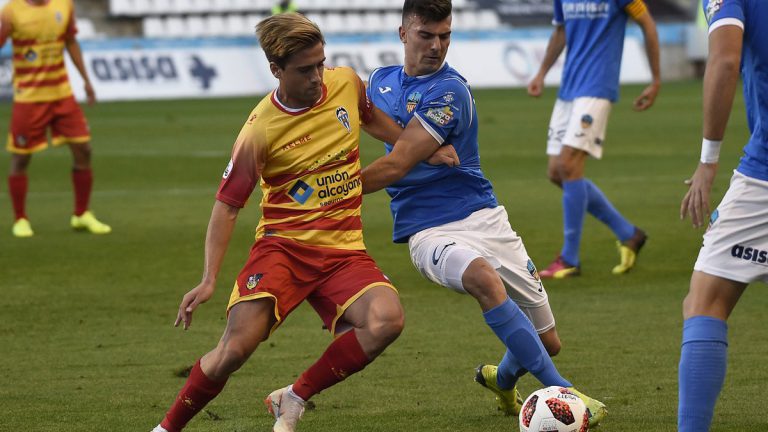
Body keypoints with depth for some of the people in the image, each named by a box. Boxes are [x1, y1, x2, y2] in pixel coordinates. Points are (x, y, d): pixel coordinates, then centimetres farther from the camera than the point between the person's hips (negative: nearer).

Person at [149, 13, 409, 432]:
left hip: (343, 249, 4)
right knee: (236, 346, -21)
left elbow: (372, 119, 26)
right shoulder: (260, 130, -12)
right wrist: (209, 279, -14)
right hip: (283, 244, -4)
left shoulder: (347, 83, 1)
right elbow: (227, 205, -6)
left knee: (386, 319, -26)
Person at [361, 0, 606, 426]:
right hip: (428, 230, 1)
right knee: (484, 279, -35)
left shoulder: (449, 91, -12)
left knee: (546, 341, 4)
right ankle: (561, 391, -33)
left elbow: (395, 166, -16)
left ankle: (503, 379, 42)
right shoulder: (380, 81, 6)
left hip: (481, 216, -1)